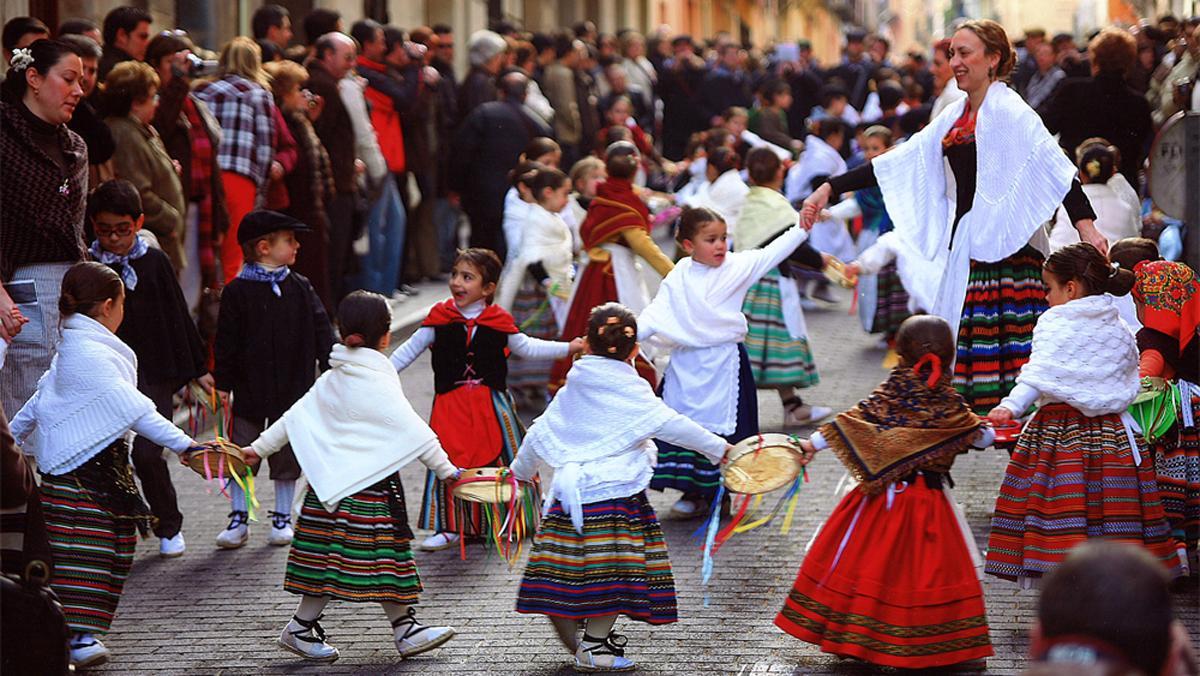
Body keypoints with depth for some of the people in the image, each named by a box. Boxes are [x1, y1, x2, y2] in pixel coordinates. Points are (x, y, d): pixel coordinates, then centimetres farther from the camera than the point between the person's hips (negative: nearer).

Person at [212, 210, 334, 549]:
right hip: (250, 391, -2)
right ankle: (239, 518, 14)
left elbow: (322, 334, 8)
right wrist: (223, 384, -5)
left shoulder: (300, 289, 4)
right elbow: (226, 342, -3)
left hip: (293, 388, 2)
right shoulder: (237, 292, -5)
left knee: (287, 456, 8)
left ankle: (282, 517, 21)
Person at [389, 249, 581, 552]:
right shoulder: (440, 317, -4)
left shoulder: (498, 321, -1)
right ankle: (449, 527, 7)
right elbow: (411, 349, 2)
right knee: (450, 463, -3)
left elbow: (526, 347, 13)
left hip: (492, 402, 1)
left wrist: (569, 348, 11)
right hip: (451, 403, -1)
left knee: (501, 459, 8)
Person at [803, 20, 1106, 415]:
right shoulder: (955, 117, 17)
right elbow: (896, 163, 19)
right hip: (964, 245, 7)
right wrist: (830, 188, 15)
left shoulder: (1008, 111, -6)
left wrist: (1085, 223, -30)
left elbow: (1053, 164, -17)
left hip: (1003, 246, -7)